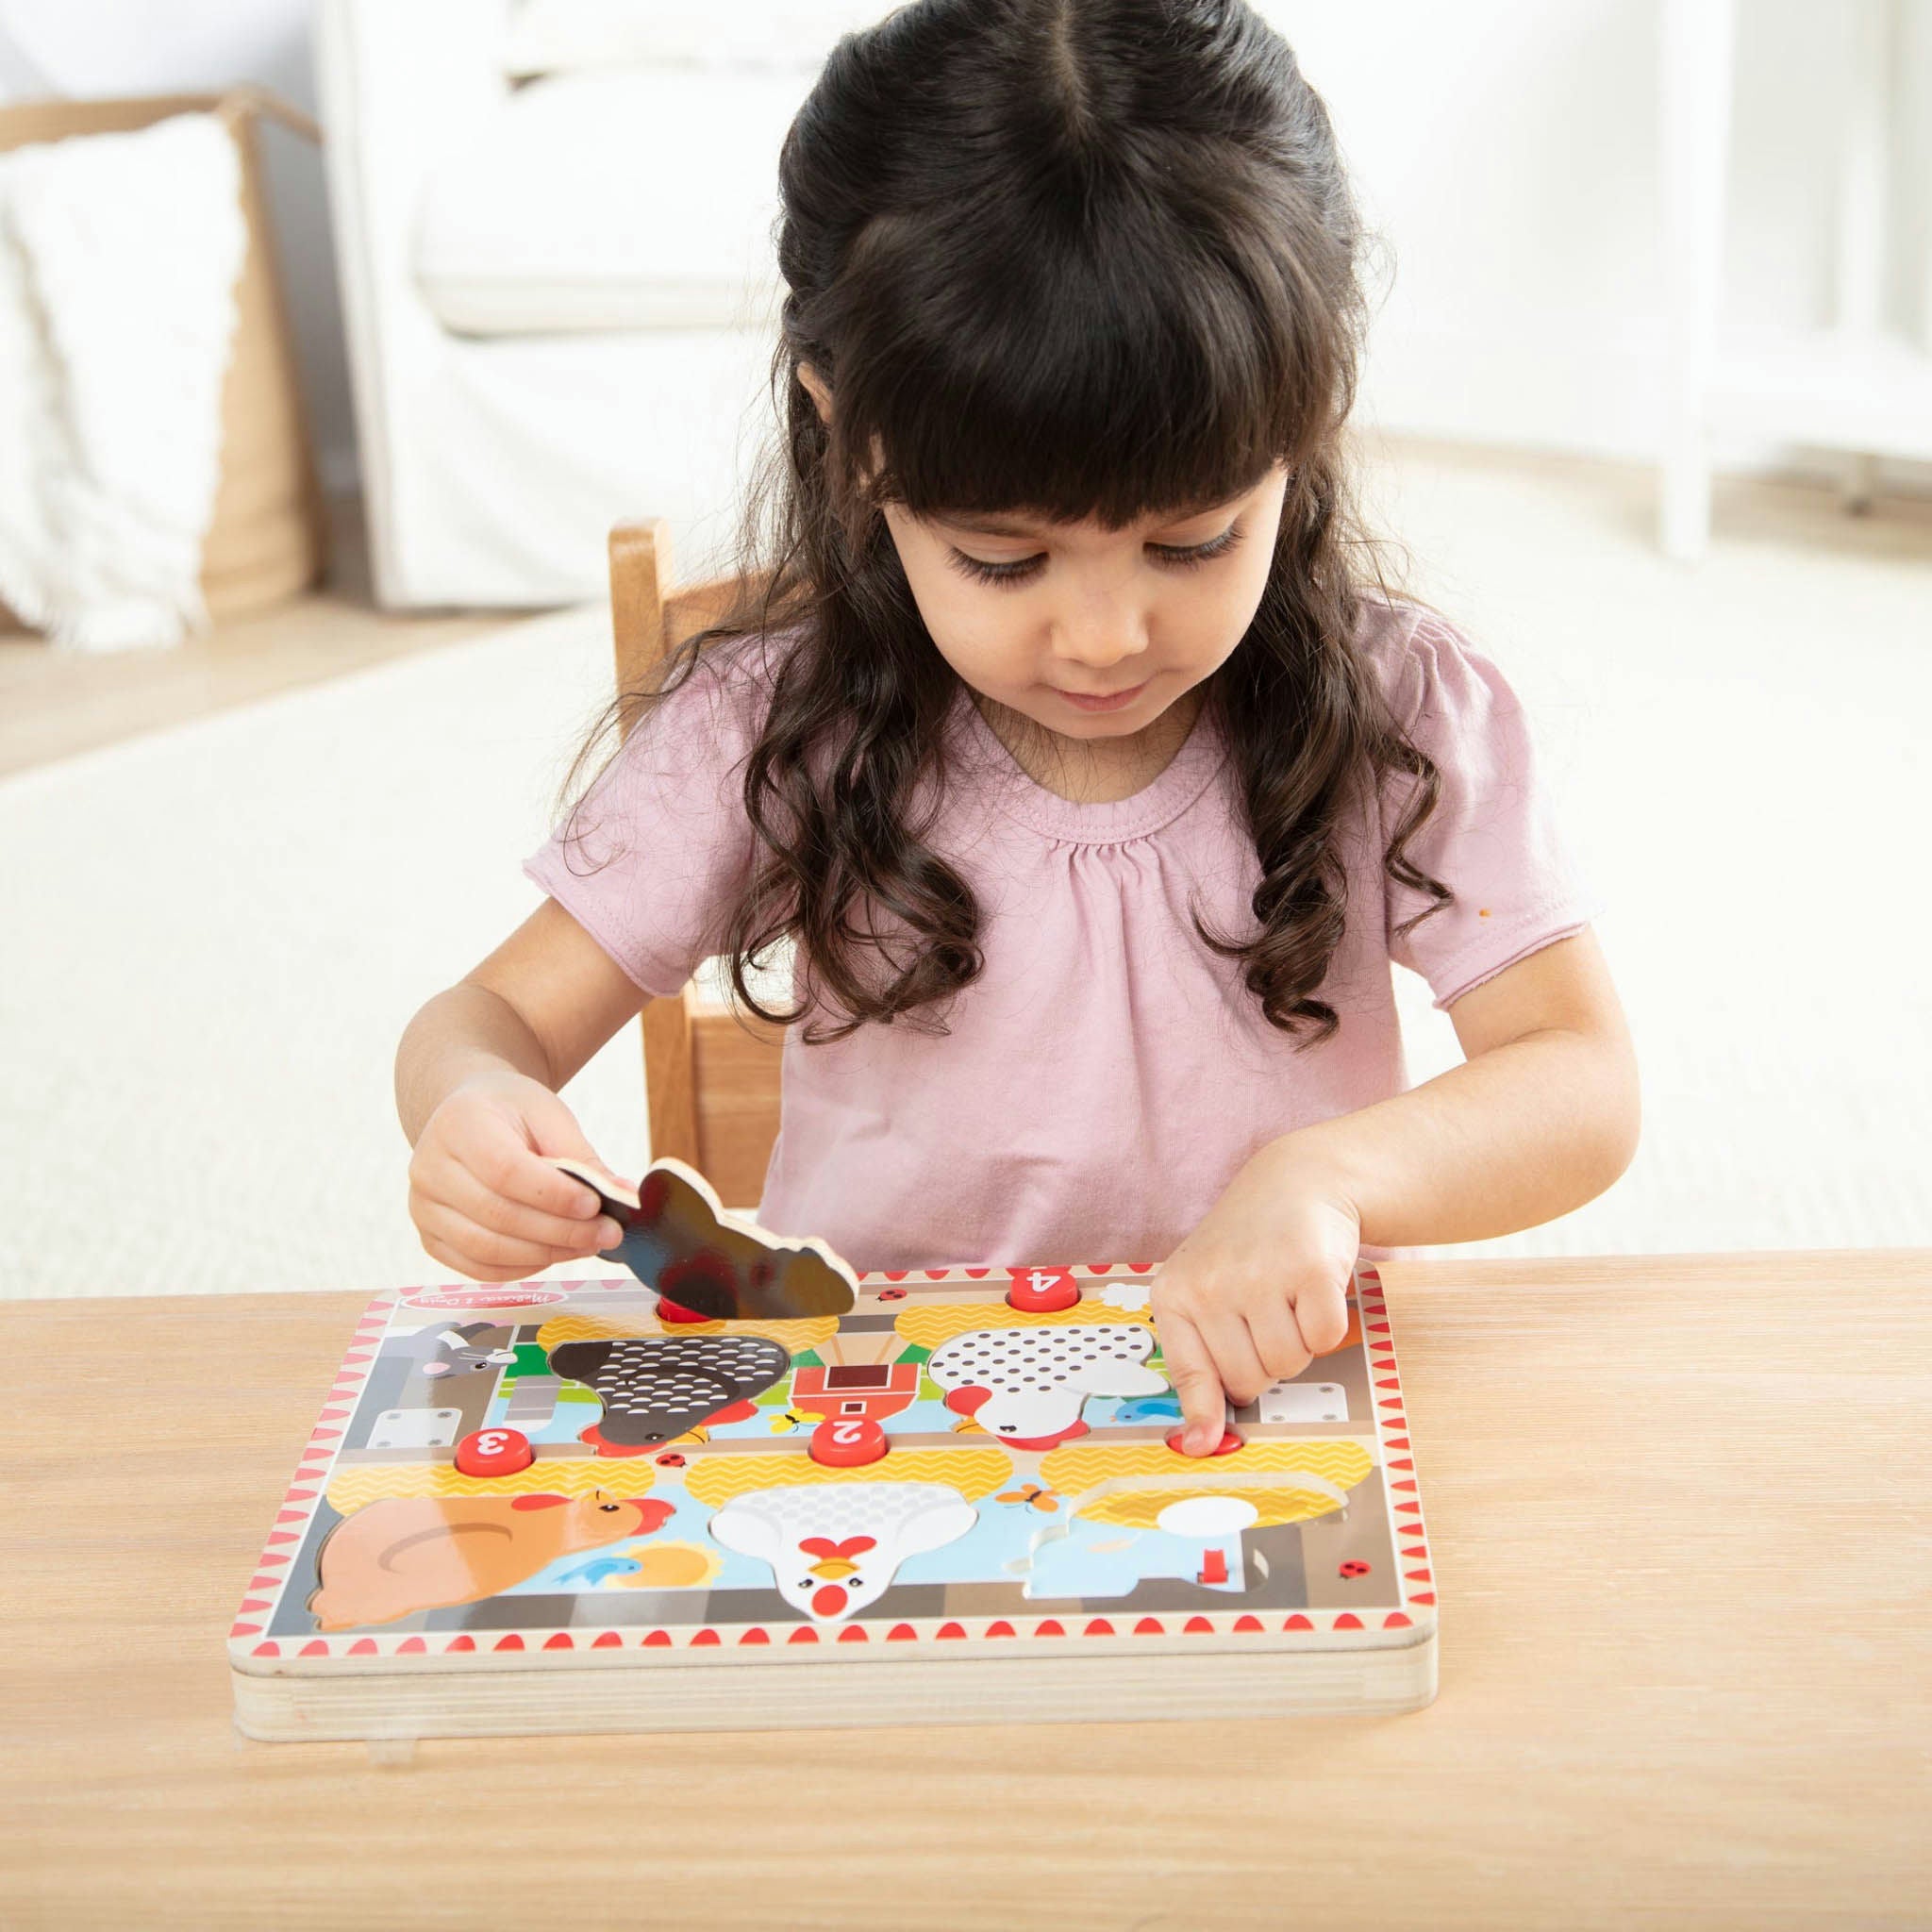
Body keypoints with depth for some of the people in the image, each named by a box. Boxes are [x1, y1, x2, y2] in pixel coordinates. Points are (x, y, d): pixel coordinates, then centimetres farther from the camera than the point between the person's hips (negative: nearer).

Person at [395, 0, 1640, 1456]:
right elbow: (504, 1016, -2)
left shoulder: (1402, 715, -8)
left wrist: (1328, 1174, -29)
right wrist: (475, 1111, -26)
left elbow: (1586, 1087, -9)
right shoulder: (774, 729, -7)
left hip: (1268, 1398, -1)